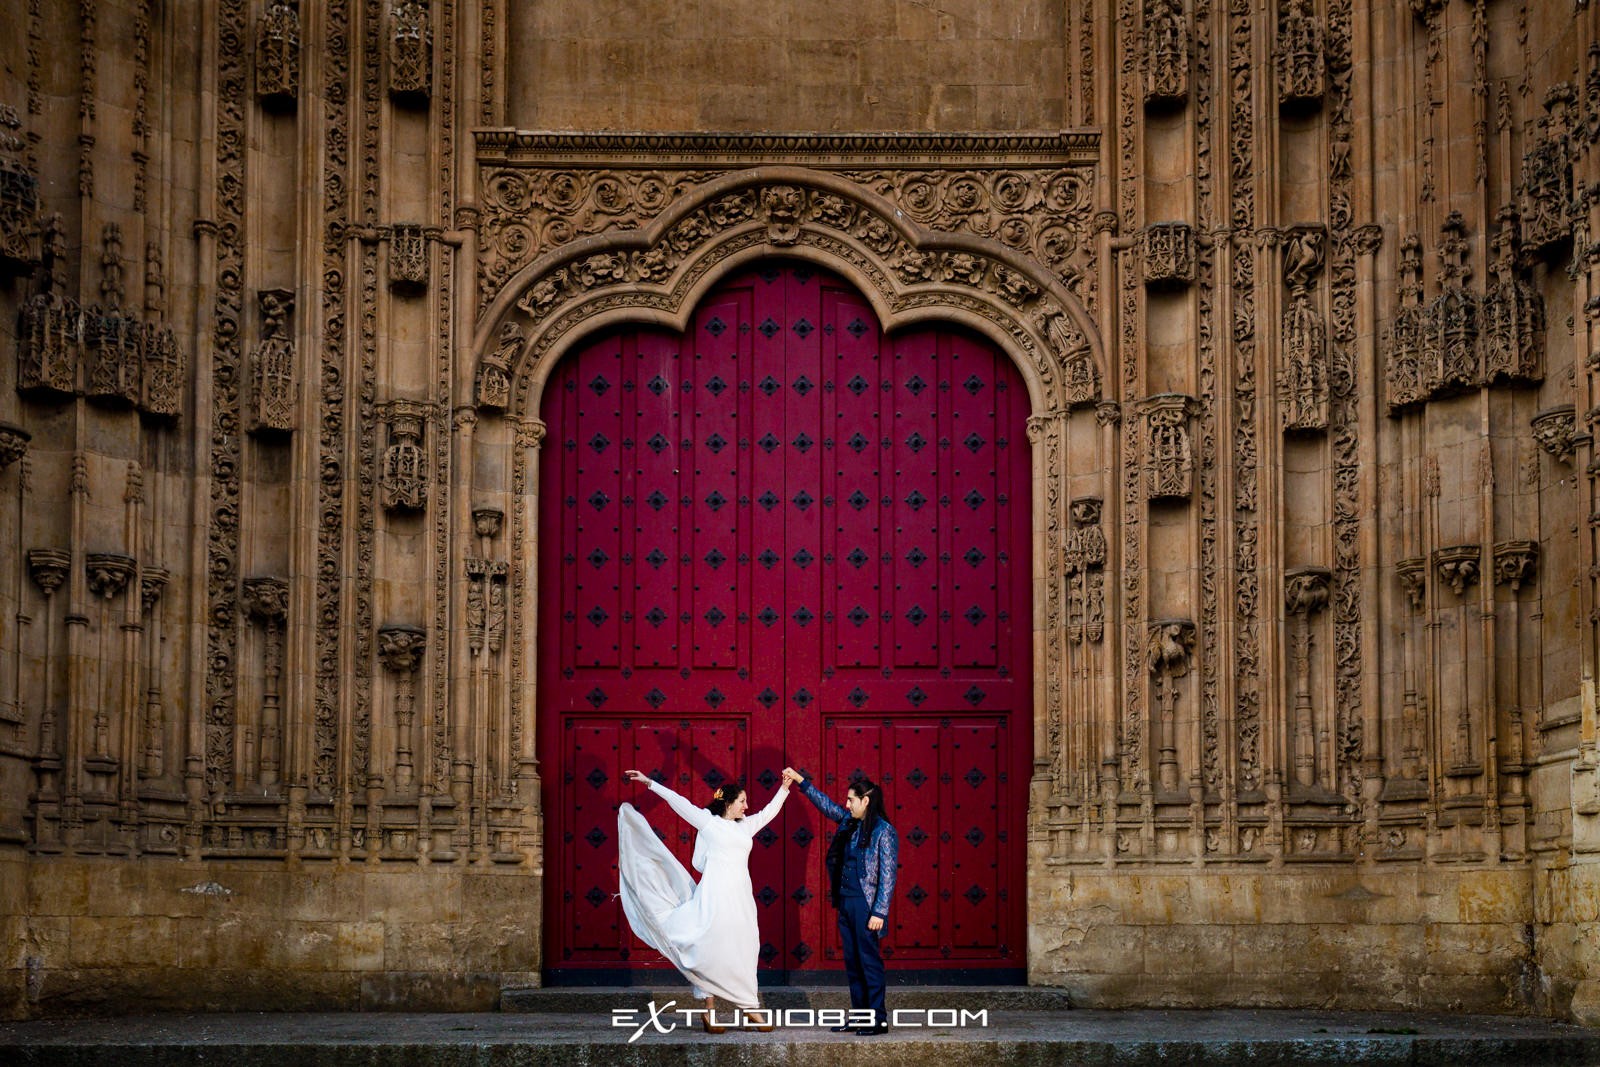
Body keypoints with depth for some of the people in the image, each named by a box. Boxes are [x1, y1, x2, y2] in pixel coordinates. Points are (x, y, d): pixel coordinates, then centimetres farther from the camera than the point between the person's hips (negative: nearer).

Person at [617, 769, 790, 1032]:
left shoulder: (745, 827, 19)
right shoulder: (708, 822, 5)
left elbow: (769, 812, 30)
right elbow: (678, 801, 5)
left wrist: (785, 787, 26)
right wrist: (649, 783, 5)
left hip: (741, 900, 5)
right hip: (715, 898, -5)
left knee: (744, 954, 2)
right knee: (710, 952, -6)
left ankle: (752, 1008, 3)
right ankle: (709, 1010, -3)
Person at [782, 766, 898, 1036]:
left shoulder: (884, 831, -11)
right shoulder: (849, 822, 10)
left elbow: (888, 875, -14)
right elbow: (825, 805, 24)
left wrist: (879, 912, -17)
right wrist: (799, 780, 20)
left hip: (866, 905, -8)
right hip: (846, 902, 8)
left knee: (869, 960, -5)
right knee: (852, 962, 10)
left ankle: (879, 1020, 0)